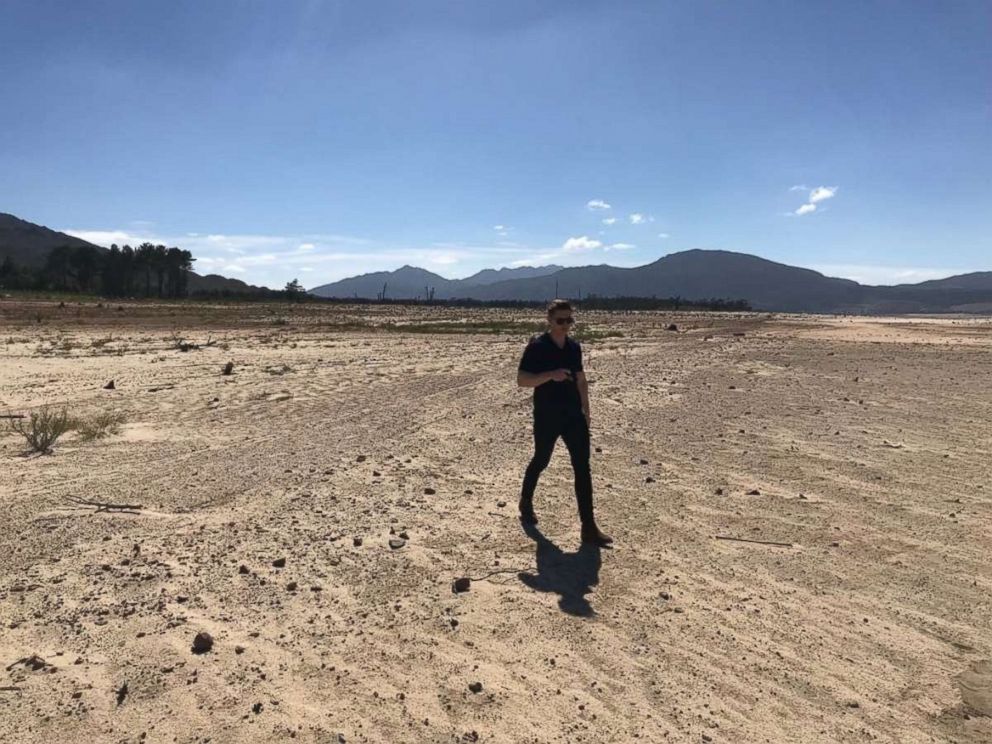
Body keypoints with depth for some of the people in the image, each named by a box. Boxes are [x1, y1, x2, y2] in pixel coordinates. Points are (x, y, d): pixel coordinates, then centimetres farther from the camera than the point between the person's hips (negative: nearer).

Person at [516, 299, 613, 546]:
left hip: (573, 415, 4)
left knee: (582, 467, -3)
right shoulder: (537, 346, -10)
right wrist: (551, 375, -28)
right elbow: (521, 380, -15)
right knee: (540, 461, 14)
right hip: (546, 417, -4)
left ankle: (588, 527, 0)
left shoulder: (574, 346, 8)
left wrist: (585, 411, 15)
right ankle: (526, 503, 42)